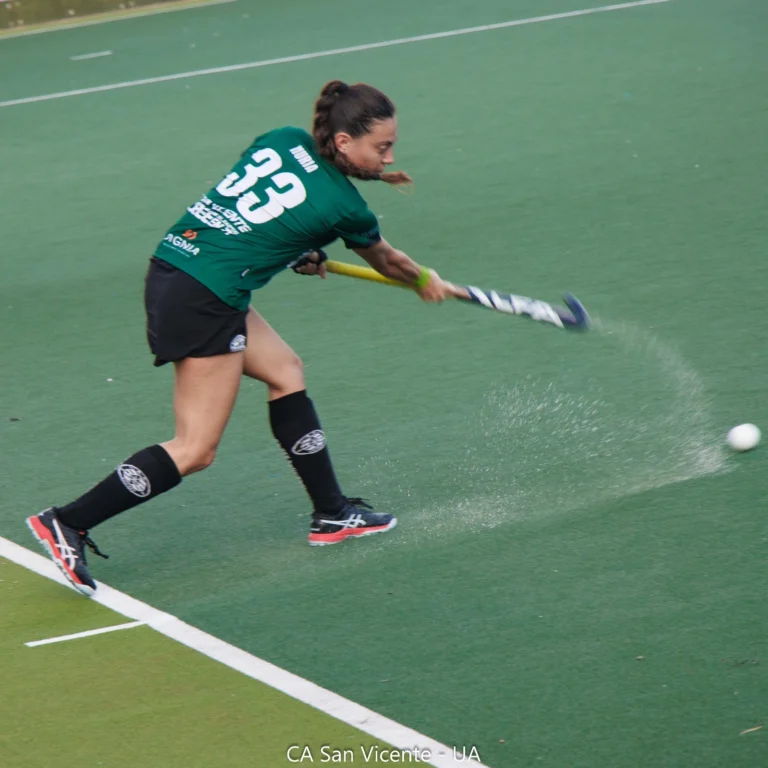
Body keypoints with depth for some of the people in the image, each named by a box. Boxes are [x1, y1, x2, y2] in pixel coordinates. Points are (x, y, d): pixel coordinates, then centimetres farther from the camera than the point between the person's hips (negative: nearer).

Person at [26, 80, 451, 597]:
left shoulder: (286, 140, 8)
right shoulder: (345, 207, -7)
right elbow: (387, 262, 14)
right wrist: (426, 282, 34)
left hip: (173, 262, 9)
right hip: (204, 300, -9)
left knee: (285, 371, 20)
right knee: (196, 449, -4)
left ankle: (331, 515, 27)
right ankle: (68, 524, -5)